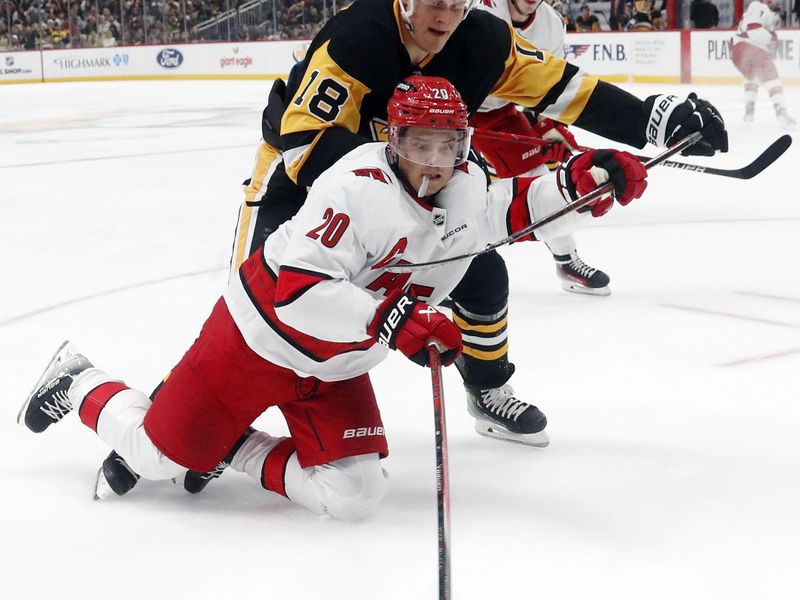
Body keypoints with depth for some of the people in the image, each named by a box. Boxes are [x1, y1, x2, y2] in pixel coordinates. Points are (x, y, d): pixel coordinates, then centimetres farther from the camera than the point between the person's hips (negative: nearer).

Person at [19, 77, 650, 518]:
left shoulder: (467, 188, -6)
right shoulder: (357, 187, -29)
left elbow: (517, 208, 10)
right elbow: (299, 291, -35)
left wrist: (584, 179, -9)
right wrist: (395, 320, -40)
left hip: (334, 367, 7)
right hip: (260, 339, -6)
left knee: (354, 495, -6)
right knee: (161, 454, 3)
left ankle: (234, 449, 14)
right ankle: (80, 384, 32)